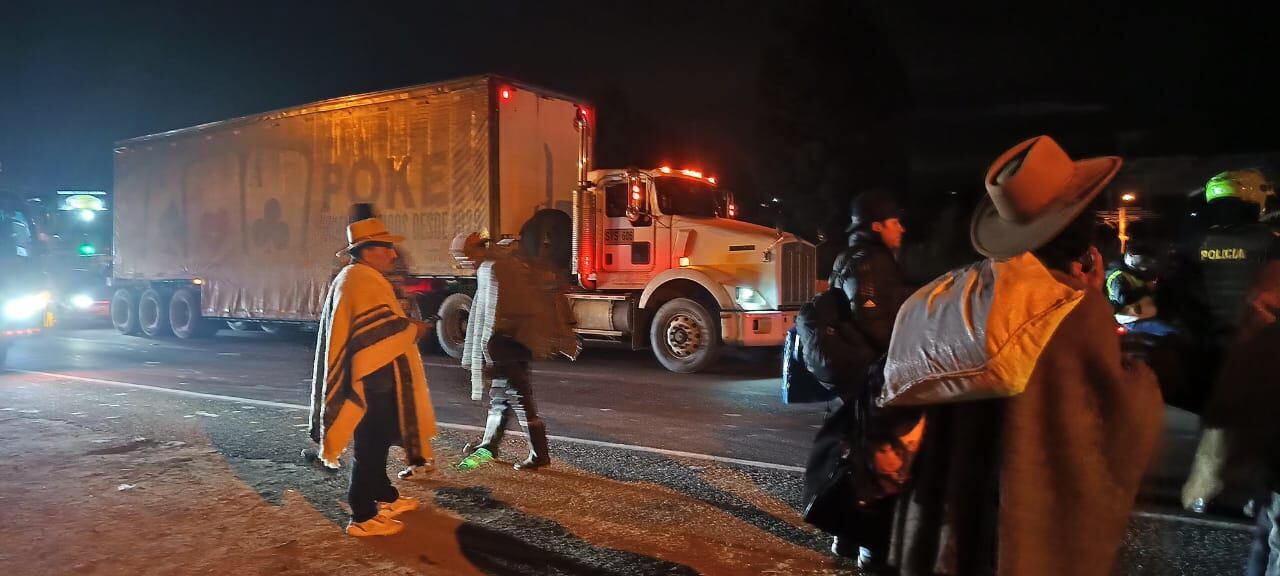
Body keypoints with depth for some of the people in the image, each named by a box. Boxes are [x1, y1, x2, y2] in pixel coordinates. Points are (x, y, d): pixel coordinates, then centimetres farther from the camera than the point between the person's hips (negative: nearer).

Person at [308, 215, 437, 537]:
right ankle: (363, 517, 3)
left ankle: (383, 496, 34)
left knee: (376, 442, 20)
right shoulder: (363, 280, -17)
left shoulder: (359, 278, 18)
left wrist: (405, 325, 11)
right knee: (370, 446, -4)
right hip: (371, 379, -11)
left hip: (371, 376, 11)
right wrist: (412, 330, -10)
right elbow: (381, 329, -25)